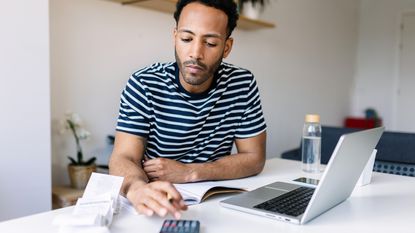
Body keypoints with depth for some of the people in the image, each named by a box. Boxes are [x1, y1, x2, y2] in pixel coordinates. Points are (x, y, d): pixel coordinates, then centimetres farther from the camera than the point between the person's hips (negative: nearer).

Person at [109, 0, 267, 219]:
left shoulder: (242, 84, -5)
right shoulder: (143, 85, -11)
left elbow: (254, 158, -3)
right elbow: (123, 158, -17)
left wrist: (188, 172, -15)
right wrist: (137, 189, -40)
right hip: (157, 207, 0)